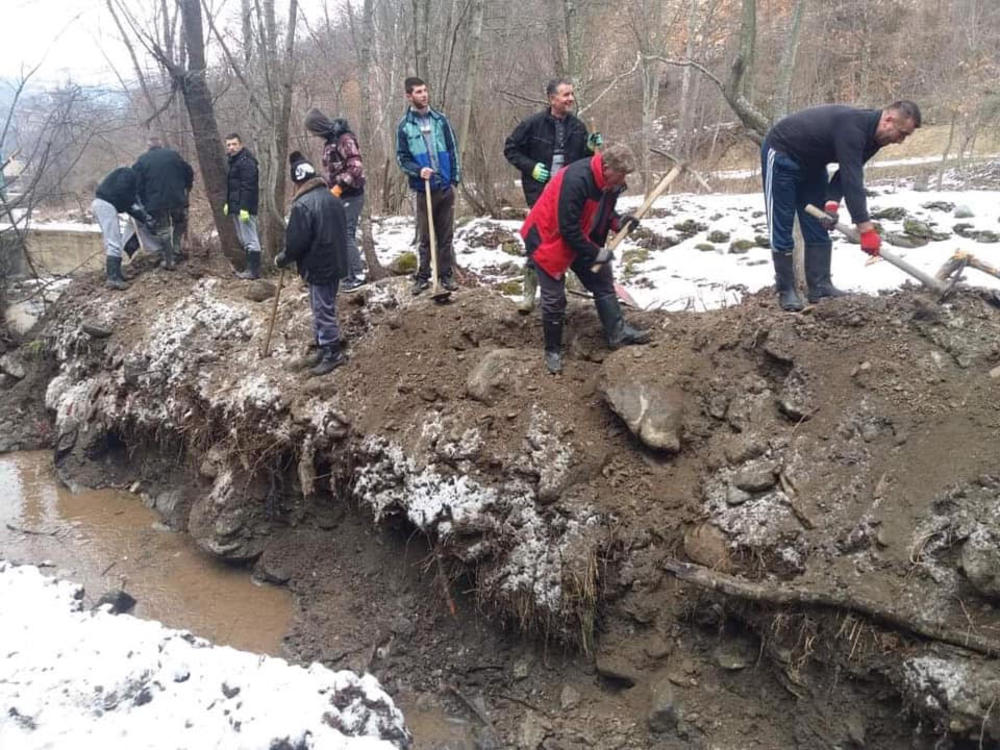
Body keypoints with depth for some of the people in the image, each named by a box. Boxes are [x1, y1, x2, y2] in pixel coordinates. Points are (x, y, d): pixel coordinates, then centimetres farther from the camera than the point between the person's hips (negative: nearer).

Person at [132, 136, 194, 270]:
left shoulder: (142, 161, 2)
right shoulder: (173, 154, 4)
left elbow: (137, 184, -1)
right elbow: (189, 172, 8)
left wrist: (143, 202, 8)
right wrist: (187, 187, 24)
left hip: (156, 202, -1)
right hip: (177, 199, 1)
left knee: (163, 231, 8)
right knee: (180, 224, 24)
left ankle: (169, 261, 7)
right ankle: (176, 248, 9)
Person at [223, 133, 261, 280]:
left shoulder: (246, 162, -15)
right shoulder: (234, 161, 17)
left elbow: (248, 187, -22)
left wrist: (244, 208, -25)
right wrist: (227, 203, 18)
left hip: (244, 208, -11)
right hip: (236, 207, 11)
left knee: (250, 239, -7)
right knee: (243, 239, 14)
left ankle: (254, 270, -4)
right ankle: (250, 267, 21)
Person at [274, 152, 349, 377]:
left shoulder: (303, 205, -19)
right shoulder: (332, 197, 8)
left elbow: (296, 242, -19)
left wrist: (282, 259, -2)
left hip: (319, 267, -9)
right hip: (335, 263, 9)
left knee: (323, 311, 0)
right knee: (325, 308, 18)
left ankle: (332, 354, 7)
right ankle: (326, 348, 27)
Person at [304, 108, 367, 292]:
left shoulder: (345, 139, -15)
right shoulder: (329, 141, 14)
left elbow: (356, 168, -23)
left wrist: (338, 188, -21)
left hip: (350, 195, -9)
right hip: (338, 195, 9)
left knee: (345, 234, -10)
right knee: (344, 234, 10)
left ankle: (357, 275, -2)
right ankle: (350, 273, 17)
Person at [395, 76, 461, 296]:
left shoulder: (440, 120, 4)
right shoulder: (404, 126, -1)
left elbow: (453, 150, 7)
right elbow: (402, 158, 0)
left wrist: (455, 178, 1)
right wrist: (418, 170, -18)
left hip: (446, 187, 2)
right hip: (424, 189, -2)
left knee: (446, 235, 8)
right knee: (425, 237, 5)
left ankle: (446, 274, 17)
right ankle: (423, 276, 15)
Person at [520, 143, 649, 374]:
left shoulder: (609, 182, -6)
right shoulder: (576, 180, -33)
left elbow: (602, 211, 10)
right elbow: (568, 228, -30)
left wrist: (618, 222, -11)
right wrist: (595, 253, -24)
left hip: (582, 240, 8)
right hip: (549, 239, -8)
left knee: (603, 281, 5)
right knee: (554, 299, -3)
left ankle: (617, 332, 10)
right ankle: (553, 351, 11)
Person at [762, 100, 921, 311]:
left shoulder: (873, 135, -4)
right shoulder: (852, 127, -33)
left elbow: (848, 173, -1)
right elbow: (852, 179, -38)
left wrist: (832, 201, -20)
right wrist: (866, 228, -39)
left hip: (811, 162, 9)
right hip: (781, 155, -9)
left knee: (818, 229, 4)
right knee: (782, 230, -7)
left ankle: (820, 286, 7)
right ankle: (786, 291, -1)